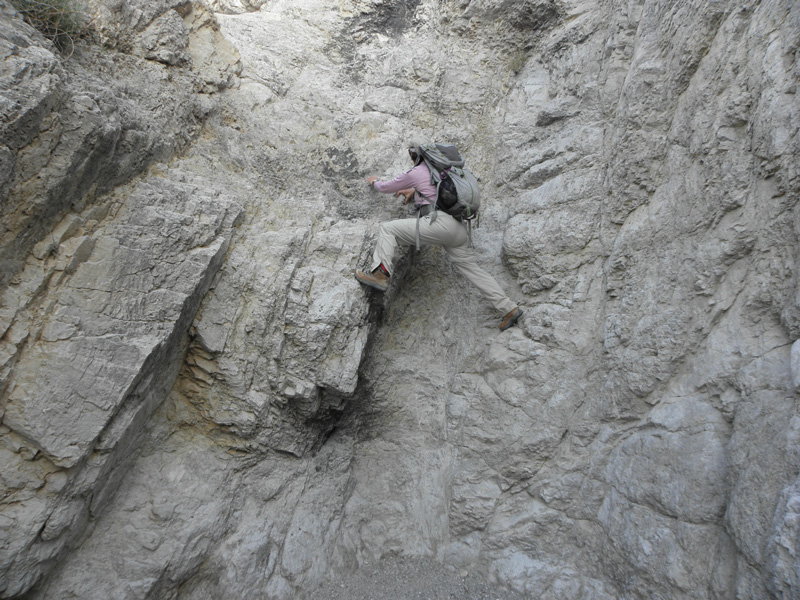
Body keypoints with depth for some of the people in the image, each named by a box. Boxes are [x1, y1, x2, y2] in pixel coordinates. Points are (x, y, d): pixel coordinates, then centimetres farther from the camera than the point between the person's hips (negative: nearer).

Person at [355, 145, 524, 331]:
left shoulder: (415, 173, 6)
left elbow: (386, 187, 21)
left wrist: (374, 182, 41)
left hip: (439, 222, -7)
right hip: (458, 227, 7)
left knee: (388, 228, 1)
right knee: (471, 268, 10)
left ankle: (381, 274, -17)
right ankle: (509, 309, 6)